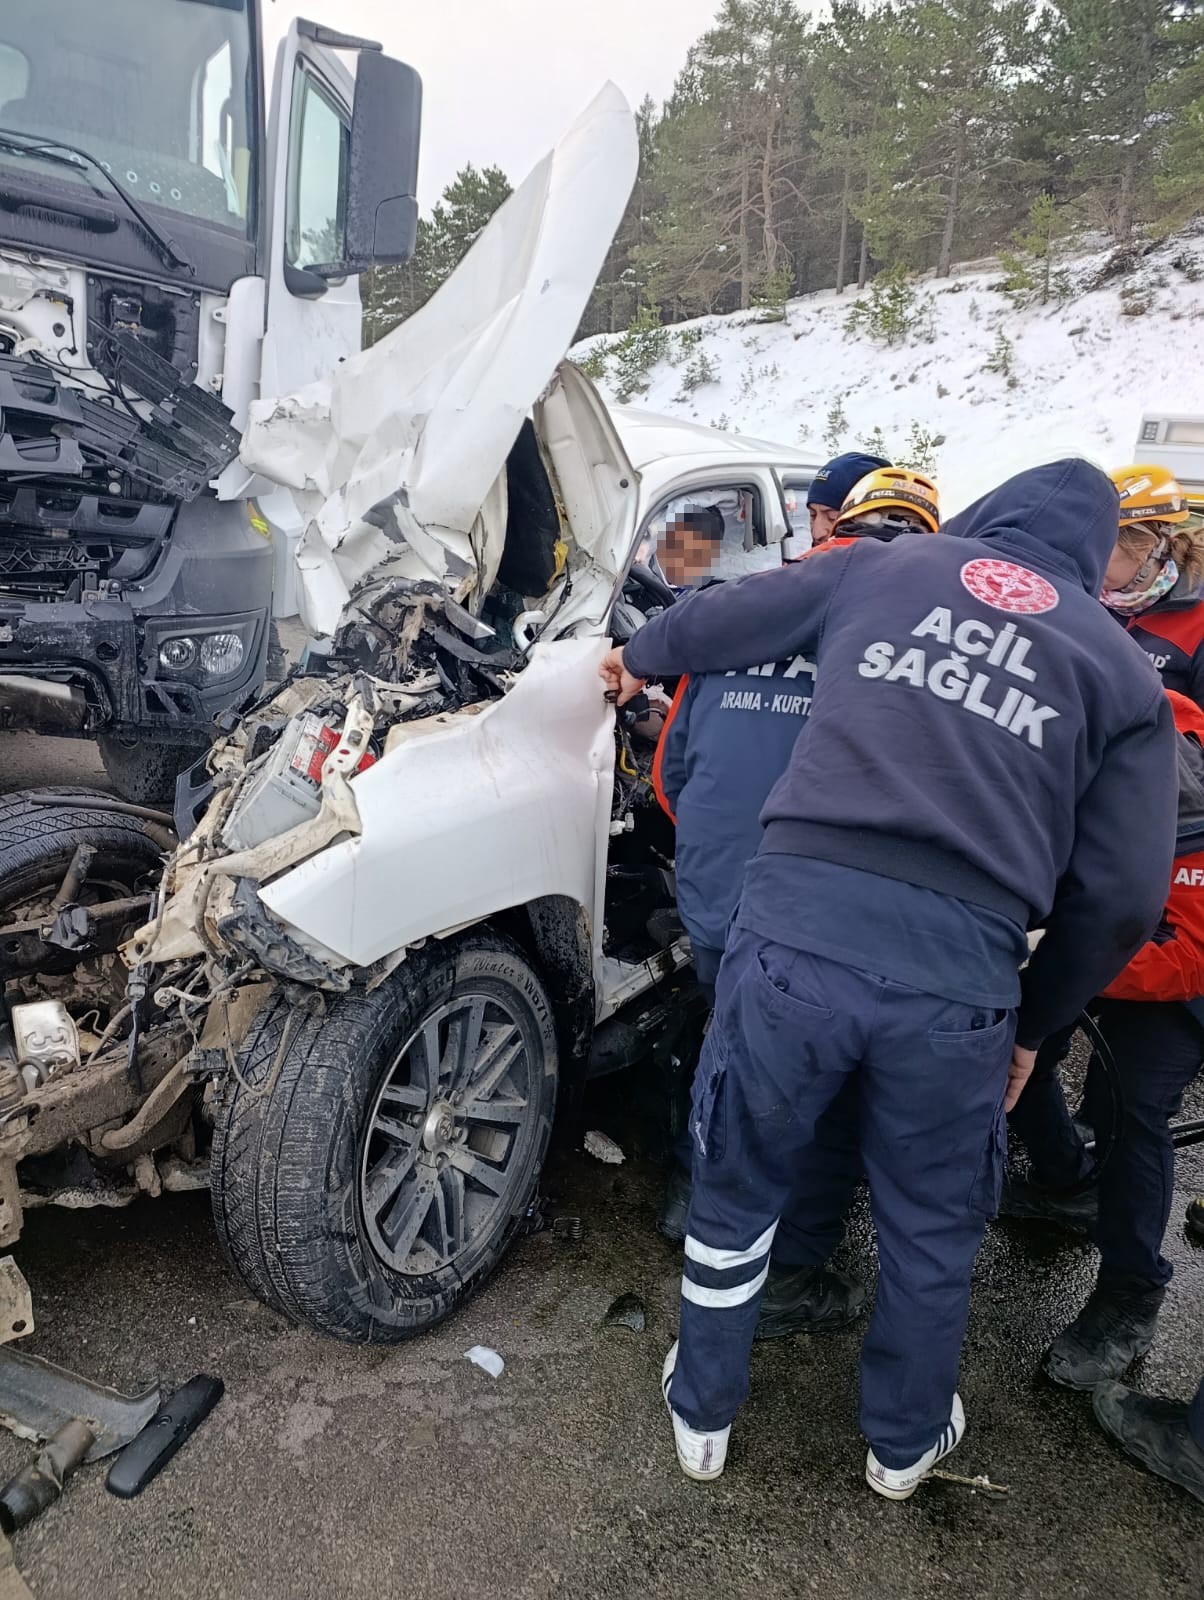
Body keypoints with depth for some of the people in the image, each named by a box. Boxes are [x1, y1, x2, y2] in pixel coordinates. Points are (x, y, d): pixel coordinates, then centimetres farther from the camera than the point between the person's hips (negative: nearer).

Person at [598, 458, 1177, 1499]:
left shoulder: (884, 567, 14)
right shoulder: (1123, 672, 14)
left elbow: (723, 619, 23)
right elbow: (1120, 895, 8)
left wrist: (637, 656, 45)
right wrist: (1035, 1022, 22)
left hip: (794, 931, 0)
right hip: (959, 979, 1)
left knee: (737, 1190, 23)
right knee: (932, 1231, 26)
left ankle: (701, 1415, 45)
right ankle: (904, 1442, 51)